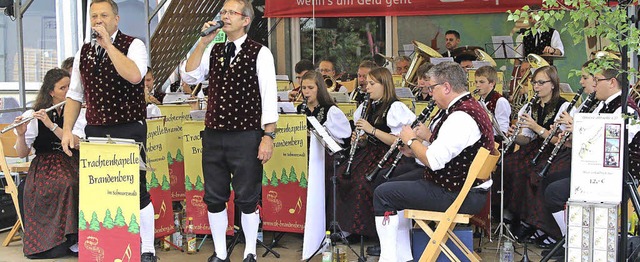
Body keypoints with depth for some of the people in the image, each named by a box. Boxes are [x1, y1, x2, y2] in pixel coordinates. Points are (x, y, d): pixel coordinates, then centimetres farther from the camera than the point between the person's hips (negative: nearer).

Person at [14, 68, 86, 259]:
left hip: (70, 165, 2)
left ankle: (75, 237, -20)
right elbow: (22, 154, -2)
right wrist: (21, 134, -22)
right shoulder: (33, 116, 1)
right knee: (67, 184, -34)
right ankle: (68, 239, -23)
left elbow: (76, 143, -10)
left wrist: (51, 125, -21)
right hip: (43, 167, -2)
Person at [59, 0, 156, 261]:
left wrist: (108, 43, -19)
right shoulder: (83, 53, 12)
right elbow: (74, 95, 15)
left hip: (129, 129, -5)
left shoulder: (133, 45, -3)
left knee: (136, 190, -5)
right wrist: (66, 130, 5)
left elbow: (134, 75, -24)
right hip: (95, 131, 5)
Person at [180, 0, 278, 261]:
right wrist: (203, 42, -8)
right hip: (213, 134, 5)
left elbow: (269, 96, -7)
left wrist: (268, 136, -13)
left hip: (246, 136, -5)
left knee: (247, 198, 4)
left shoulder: (260, 53, -4)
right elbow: (188, 76, 0)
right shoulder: (213, 51, 11)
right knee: (214, 198, 10)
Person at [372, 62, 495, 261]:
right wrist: (428, 136, 10)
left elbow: (433, 160, -27)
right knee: (395, 184, 25)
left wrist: (411, 140, -11)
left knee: (383, 194, -8)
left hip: (458, 195, -11)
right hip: (464, 186, 11)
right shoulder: (470, 107, 10)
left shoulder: (461, 116, -23)